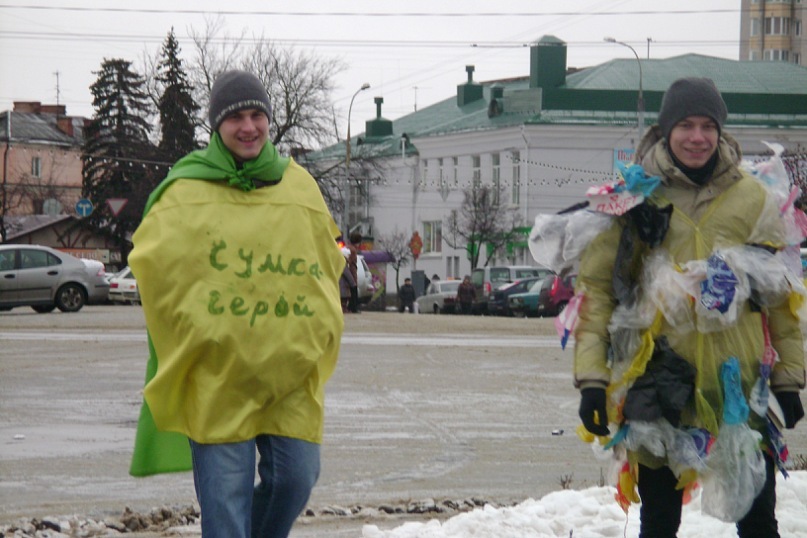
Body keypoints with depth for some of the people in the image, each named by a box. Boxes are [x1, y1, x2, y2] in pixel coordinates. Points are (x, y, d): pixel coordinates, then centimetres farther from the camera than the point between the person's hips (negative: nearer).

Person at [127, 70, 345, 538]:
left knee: (296, 477, 4)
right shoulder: (185, 194, 1)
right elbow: (157, 270, 2)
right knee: (225, 491, -5)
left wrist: (314, 338, 7)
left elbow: (326, 271, 18)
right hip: (215, 375, -3)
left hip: (290, 372, 3)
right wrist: (200, 335, -4)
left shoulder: (301, 188, 11)